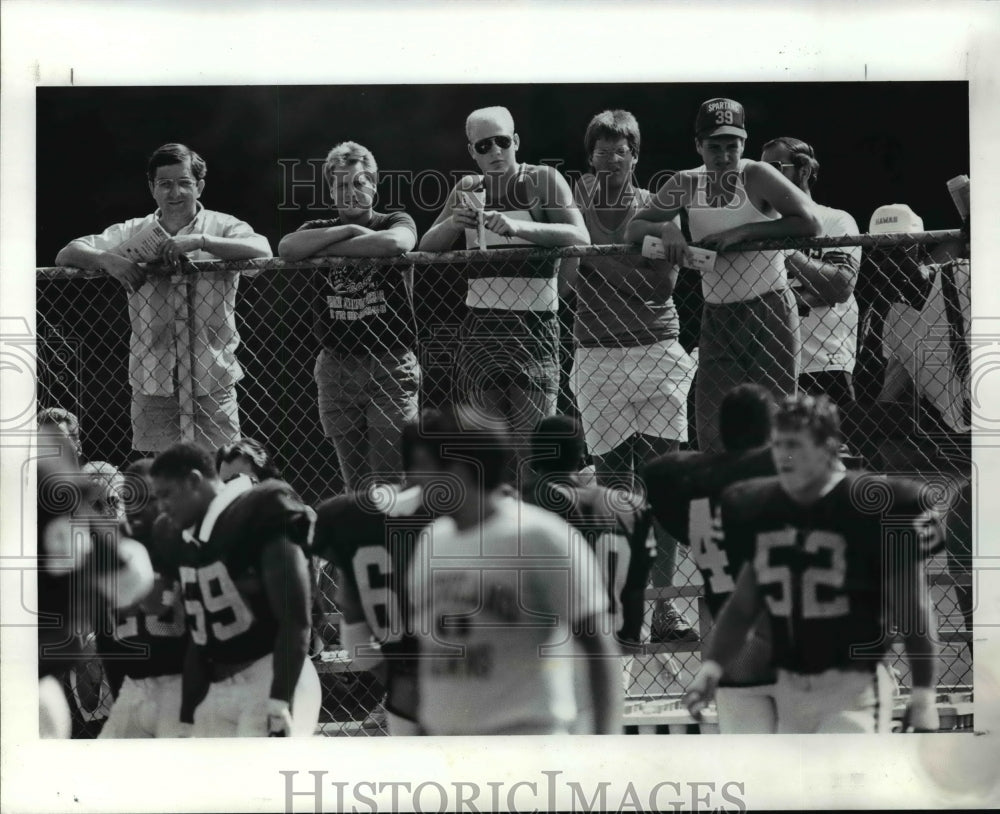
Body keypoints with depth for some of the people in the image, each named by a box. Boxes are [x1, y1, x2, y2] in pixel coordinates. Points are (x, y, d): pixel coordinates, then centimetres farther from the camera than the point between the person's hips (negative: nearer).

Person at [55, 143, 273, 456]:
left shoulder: (221, 227, 3)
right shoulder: (133, 234, 10)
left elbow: (262, 251, -16)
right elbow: (66, 254, 6)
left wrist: (199, 241, -25)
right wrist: (107, 259, -15)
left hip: (212, 382, -2)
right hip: (152, 385, 2)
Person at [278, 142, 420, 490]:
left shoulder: (395, 222, 5)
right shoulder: (319, 229, 13)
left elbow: (395, 242, -21)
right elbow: (287, 248, -9)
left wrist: (325, 250, -10)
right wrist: (350, 230, -11)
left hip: (390, 365, -3)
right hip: (336, 366, 3)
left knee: (390, 480, -8)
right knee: (354, 482, 4)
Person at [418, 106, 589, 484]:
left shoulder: (543, 180, 1)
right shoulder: (468, 189, 15)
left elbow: (580, 237, -12)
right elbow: (426, 246, 14)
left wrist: (518, 227, -25)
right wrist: (453, 223, -7)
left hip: (534, 326, -4)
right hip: (480, 324, 4)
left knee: (531, 449, -11)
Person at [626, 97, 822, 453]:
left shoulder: (757, 177, -10)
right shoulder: (686, 184, 4)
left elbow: (810, 223, -21)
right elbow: (633, 230, 8)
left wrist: (740, 232, -22)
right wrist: (665, 229, -14)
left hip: (769, 312, -4)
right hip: (717, 315, 5)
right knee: (711, 432, -2)